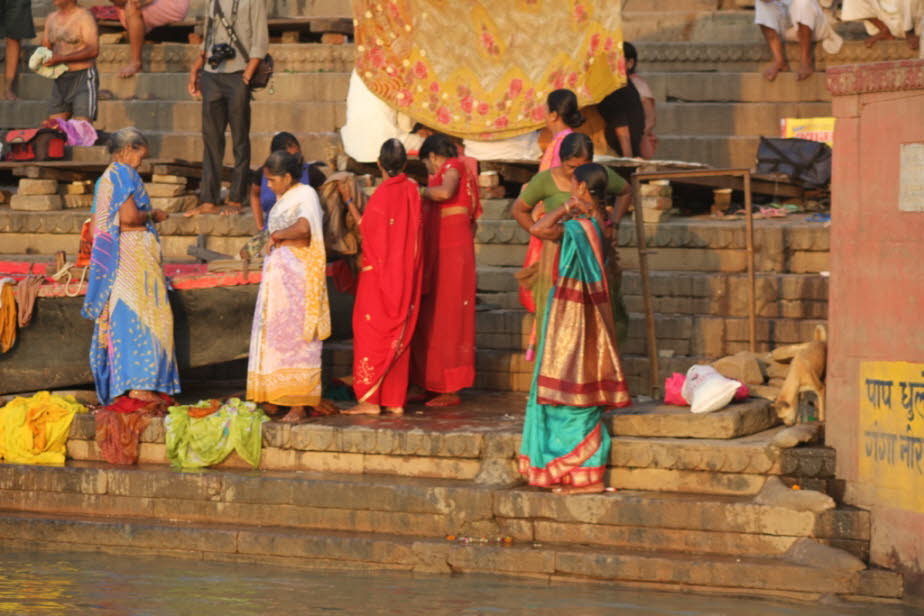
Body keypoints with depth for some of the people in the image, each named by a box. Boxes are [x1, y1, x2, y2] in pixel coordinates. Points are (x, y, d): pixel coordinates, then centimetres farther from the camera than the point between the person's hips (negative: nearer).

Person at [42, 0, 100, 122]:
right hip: (60, 80, 7)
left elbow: (93, 50, -18)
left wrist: (61, 58, -23)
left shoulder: (84, 17, -8)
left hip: (83, 77, -7)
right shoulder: (51, 18, 13)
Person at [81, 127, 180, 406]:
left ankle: (116, 384, 9)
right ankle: (139, 383, -11)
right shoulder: (125, 174, -10)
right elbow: (129, 216, -20)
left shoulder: (104, 179, 18)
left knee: (120, 315, 9)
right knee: (138, 314, -8)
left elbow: (97, 223, 19)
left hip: (111, 254, 9)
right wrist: (153, 215, -4)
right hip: (134, 251, -9)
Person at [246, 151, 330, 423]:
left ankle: (298, 406, -6)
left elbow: (303, 227, -29)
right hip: (277, 274, 9)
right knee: (271, 333, 9)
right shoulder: (283, 199, 16)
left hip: (297, 275, -9)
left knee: (295, 337, -8)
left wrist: (276, 235, -18)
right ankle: (271, 400, 14)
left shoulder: (306, 195, -11)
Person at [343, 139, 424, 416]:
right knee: (399, 335, 10)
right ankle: (395, 400, 11)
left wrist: (349, 201, -4)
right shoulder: (413, 190, 2)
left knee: (370, 332, 0)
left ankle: (369, 398, -3)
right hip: (406, 276, 6)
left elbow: (365, 228, -12)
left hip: (379, 272, -6)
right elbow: (416, 231, 8)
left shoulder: (383, 194, -16)